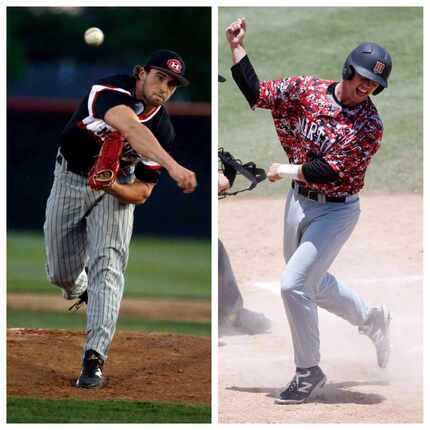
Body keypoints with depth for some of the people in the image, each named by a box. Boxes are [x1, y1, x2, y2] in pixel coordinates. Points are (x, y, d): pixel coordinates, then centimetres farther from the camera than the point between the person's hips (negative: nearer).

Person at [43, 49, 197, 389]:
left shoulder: (163, 130, -16)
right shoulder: (113, 90, -28)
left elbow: (142, 192, -11)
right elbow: (131, 128, -51)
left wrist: (114, 187, -33)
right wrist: (172, 166, -64)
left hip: (117, 189, 1)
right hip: (70, 180, -1)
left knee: (108, 264, -20)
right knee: (61, 273, 6)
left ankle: (95, 357, -27)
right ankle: (81, 291, 46)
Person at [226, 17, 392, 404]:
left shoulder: (369, 125, -20)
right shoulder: (305, 89, -5)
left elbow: (330, 171, -25)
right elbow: (256, 93, -4)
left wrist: (285, 171, -17)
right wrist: (237, 48, -11)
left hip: (336, 210, -6)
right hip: (299, 200, 6)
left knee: (294, 284, -12)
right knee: (314, 284, 21)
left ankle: (309, 373, 3)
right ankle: (371, 318, 46)